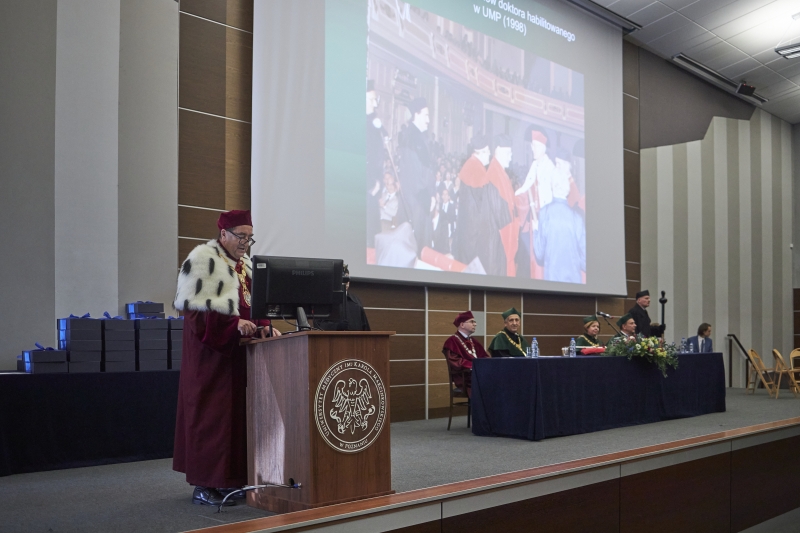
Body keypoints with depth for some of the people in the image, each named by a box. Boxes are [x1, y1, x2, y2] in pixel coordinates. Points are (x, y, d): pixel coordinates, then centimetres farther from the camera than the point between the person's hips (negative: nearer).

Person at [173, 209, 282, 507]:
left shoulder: (245, 264, 16)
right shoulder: (202, 259, -7)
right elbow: (193, 306, -15)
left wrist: (263, 324, -2)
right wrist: (234, 323, -23)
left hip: (238, 351, 8)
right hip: (210, 351, -7)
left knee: (237, 412, 4)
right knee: (211, 413, -8)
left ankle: (230, 478, 10)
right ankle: (204, 485, -2)